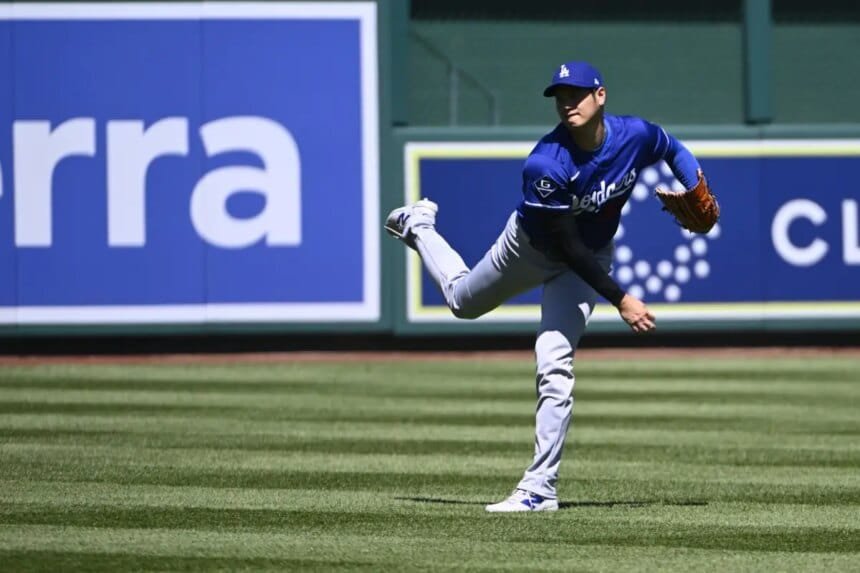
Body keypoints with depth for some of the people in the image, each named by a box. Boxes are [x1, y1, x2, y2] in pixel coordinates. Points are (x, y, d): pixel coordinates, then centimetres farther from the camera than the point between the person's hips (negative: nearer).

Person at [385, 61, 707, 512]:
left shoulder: (636, 135, -25)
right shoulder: (544, 165, -37)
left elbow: (675, 151, 0)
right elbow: (567, 247, -33)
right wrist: (620, 300, -36)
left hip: (591, 257, 1)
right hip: (531, 246, -1)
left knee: (554, 364, -14)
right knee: (463, 300, 26)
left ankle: (540, 488, -9)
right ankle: (418, 226, 56)